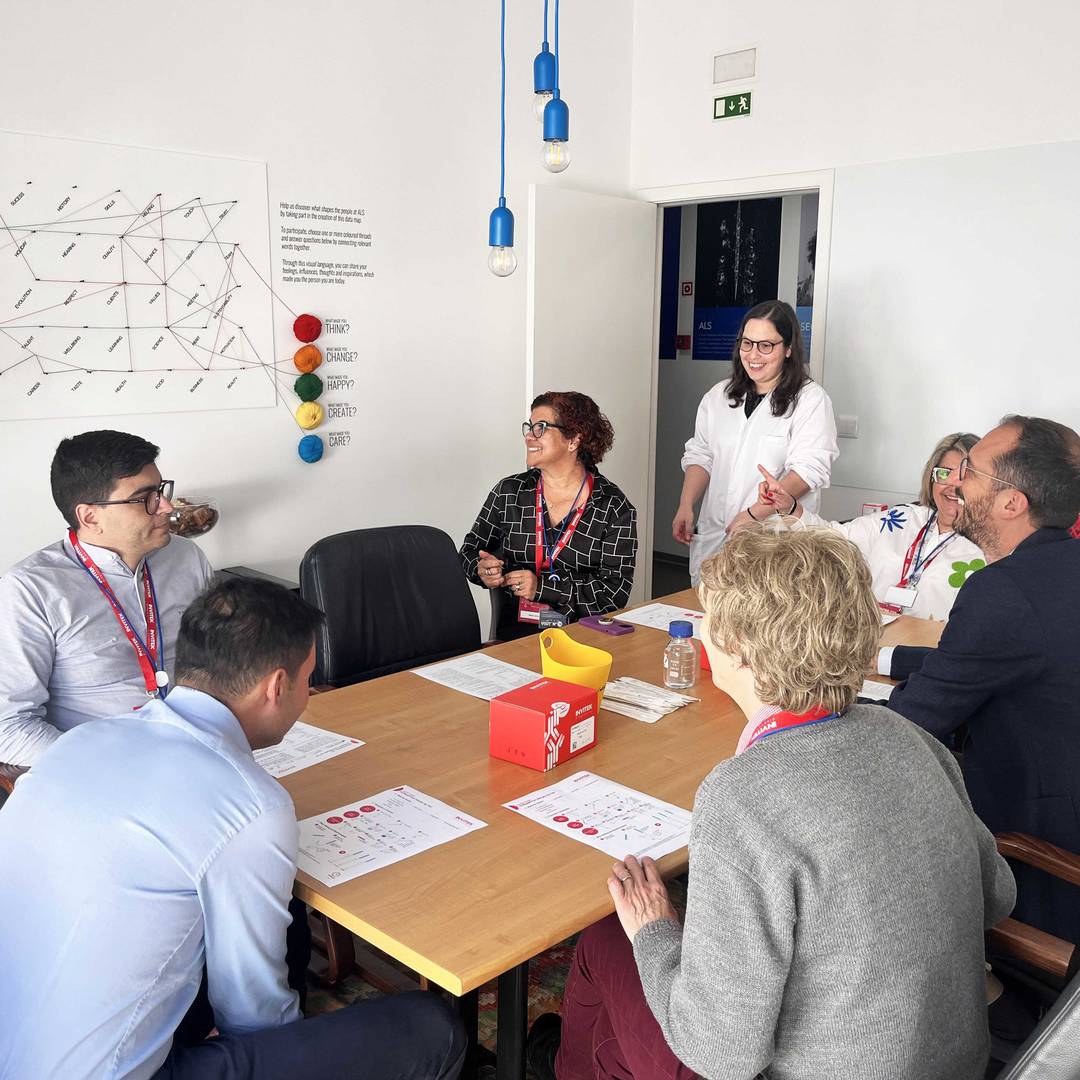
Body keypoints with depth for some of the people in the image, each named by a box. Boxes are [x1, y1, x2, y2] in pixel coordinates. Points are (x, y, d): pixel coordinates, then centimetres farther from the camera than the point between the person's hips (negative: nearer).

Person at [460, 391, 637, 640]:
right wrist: (483, 571, -5)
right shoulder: (508, 493, 8)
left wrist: (543, 587, -14)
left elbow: (616, 590, -5)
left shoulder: (615, 508, 0)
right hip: (517, 630, 2)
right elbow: (470, 551, 20)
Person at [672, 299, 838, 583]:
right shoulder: (718, 397, 13)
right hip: (712, 537, 5)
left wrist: (753, 514, -20)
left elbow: (808, 471, -13)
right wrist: (686, 506, -1)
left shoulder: (811, 400, -5)